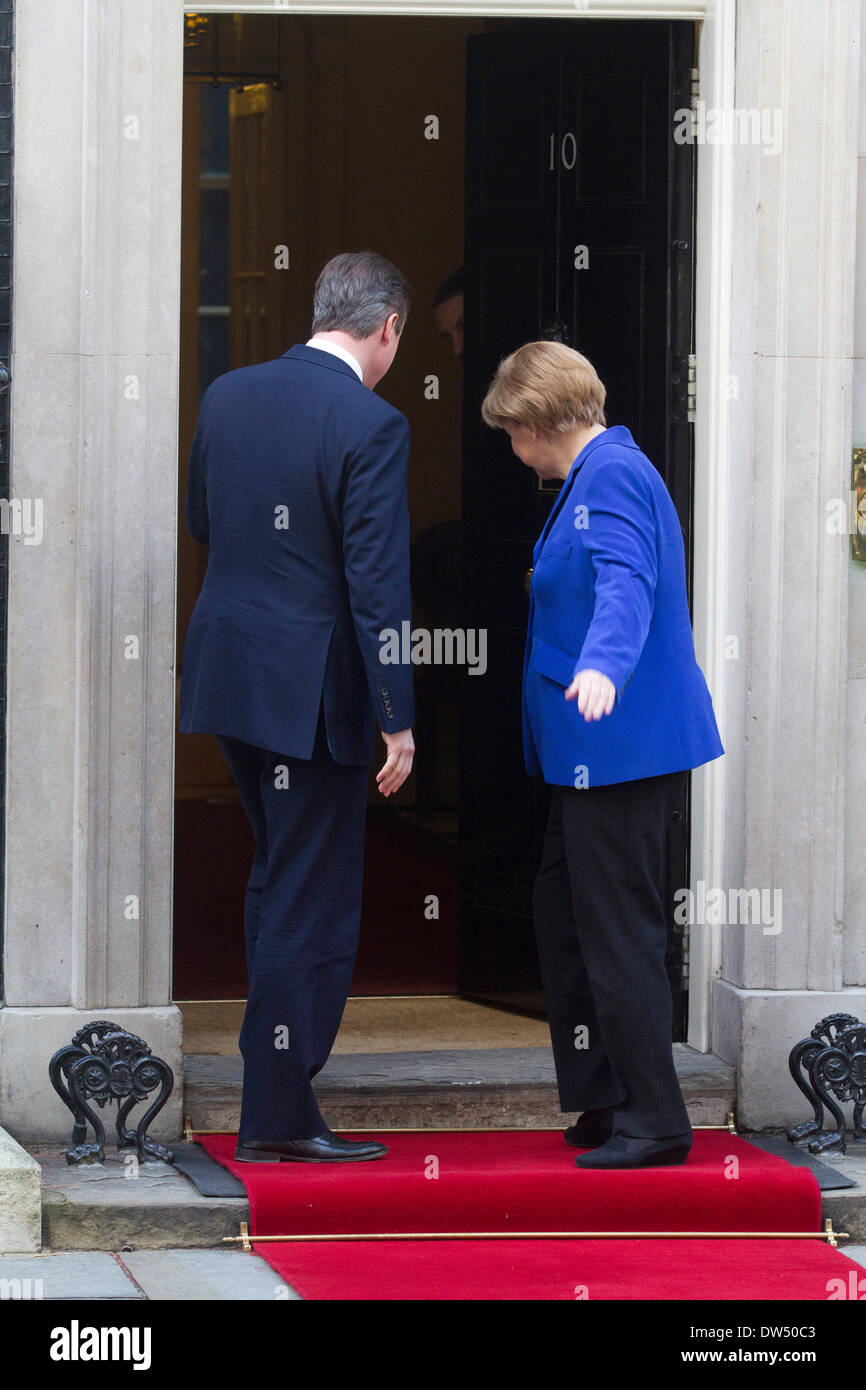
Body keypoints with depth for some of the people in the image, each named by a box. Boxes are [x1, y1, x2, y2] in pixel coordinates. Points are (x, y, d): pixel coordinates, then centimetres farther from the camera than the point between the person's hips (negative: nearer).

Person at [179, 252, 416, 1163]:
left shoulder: (227, 395, 4)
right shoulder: (370, 426, -16)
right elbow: (378, 583, -18)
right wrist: (396, 719, -14)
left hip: (226, 669, 7)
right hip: (311, 686, -7)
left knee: (277, 875, 22)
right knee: (312, 899, 1)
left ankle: (276, 1091, 27)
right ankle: (277, 1116, 4)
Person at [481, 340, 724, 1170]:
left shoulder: (613, 476, -15)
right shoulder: (595, 476, 17)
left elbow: (626, 582, -32)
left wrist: (600, 666, -48)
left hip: (620, 748, -11)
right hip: (593, 750, 11)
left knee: (618, 929, -8)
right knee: (560, 910, 16)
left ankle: (654, 1124, -5)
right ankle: (603, 1099, 22)